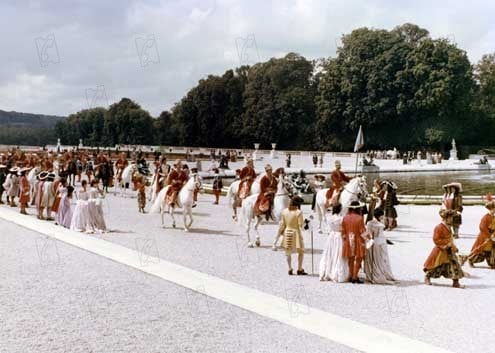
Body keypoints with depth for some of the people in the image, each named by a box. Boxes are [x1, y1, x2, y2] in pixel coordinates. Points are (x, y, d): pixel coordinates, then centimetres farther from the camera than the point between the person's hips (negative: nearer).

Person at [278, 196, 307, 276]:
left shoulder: (284, 211, -1)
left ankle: (290, 269, 15)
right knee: (300, 252, 12)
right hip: (296, 233, -4)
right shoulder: (298, 212, -15)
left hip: (287, 233, 4)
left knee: (288, 253, 15)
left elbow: (282, 224, 3)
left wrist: (279, 233, 12)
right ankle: (299, 270, 10)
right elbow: (301, 224, -13)